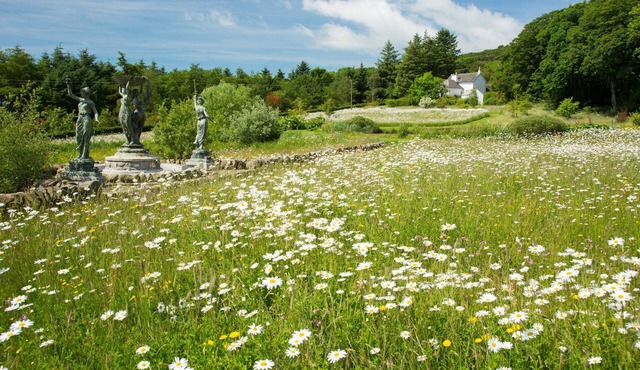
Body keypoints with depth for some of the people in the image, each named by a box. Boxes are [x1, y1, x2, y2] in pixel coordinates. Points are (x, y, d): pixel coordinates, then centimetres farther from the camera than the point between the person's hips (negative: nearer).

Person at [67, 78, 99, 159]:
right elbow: (70, 94, 17)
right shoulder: (80, 100, 17)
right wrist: (68, 84, 10)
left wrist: (96, 119, -22)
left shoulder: (91, 102, 0)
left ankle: (85, 155, -7)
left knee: (86, 137, -7)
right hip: (79, 119, 7)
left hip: (86, 119, -7)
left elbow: (95, 112, -4)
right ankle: (80, 154, 11)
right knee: (79, 137, 5)